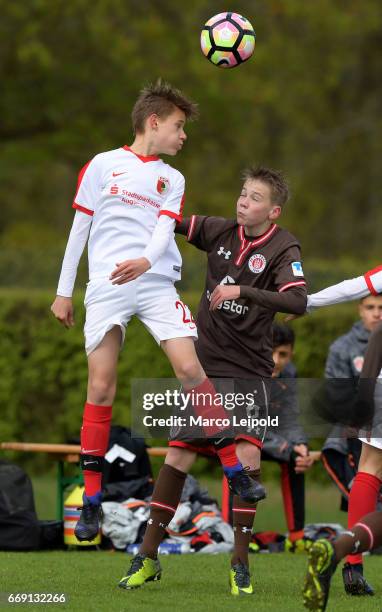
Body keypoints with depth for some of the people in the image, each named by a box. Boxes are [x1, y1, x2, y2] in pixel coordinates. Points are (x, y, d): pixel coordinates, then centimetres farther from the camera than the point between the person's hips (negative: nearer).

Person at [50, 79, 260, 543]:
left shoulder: (172, 179, 15)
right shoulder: (103, 165, 8)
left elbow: (164, 228, 0)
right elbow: (79, 228, 9)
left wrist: (146, 260, -23)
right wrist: (64, 291, 8)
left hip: (155, 282, 2)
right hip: (106, 287, -2)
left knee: (191, 370, -12)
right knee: (101, 387, -6)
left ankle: (234, 470, -2)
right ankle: (91, 500, -1)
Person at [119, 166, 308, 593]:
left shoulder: (283, 249, -10)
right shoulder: (220, 231, 1)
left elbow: (297, 302, -25)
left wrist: (241, 291, -35)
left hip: (249, 372, -3)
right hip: (204, 367, 3)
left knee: (247, 457, -17)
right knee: (177, 459, 1)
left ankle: (240, 562, -3)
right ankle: (147, 557, 12)